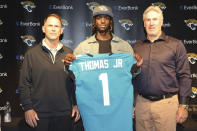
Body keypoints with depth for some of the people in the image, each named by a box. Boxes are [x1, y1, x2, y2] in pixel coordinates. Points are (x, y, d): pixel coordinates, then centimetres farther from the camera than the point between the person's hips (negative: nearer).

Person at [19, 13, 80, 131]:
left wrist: (76, 104, 4)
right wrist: (27, 108, -5)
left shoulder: (69, 53, 6)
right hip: (40, 115, -1)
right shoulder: (32, 53, 1)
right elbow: (24, 84, 1)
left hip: (65, 113, 1)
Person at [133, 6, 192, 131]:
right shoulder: (137, 47, 9)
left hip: (167, 103, -2)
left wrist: (183, 105, -6)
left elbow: (184, 77, -2)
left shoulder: (175, 45, 0)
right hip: (141, 103, 3)